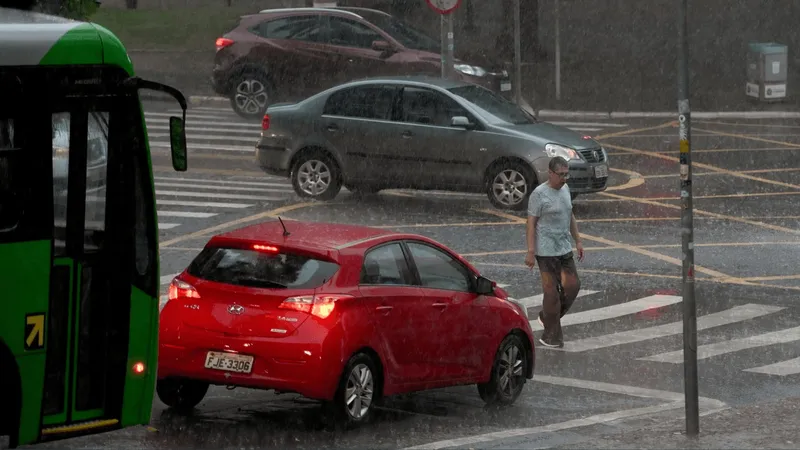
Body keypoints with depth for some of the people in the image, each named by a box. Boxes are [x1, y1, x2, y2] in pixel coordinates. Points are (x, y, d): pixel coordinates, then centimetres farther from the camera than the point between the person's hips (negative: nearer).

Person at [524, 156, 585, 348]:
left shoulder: (565, 189, 11)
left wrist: (578, 241, 18)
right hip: (546, 251, -8)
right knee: (552, 291, -4)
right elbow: (531, 223, -14)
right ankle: (551, 335, 3)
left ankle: (547, 317, 25)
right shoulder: (539, 194, -13)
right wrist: (530, 252, -18)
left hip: (564, 248, 8)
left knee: (572, 285, 6)